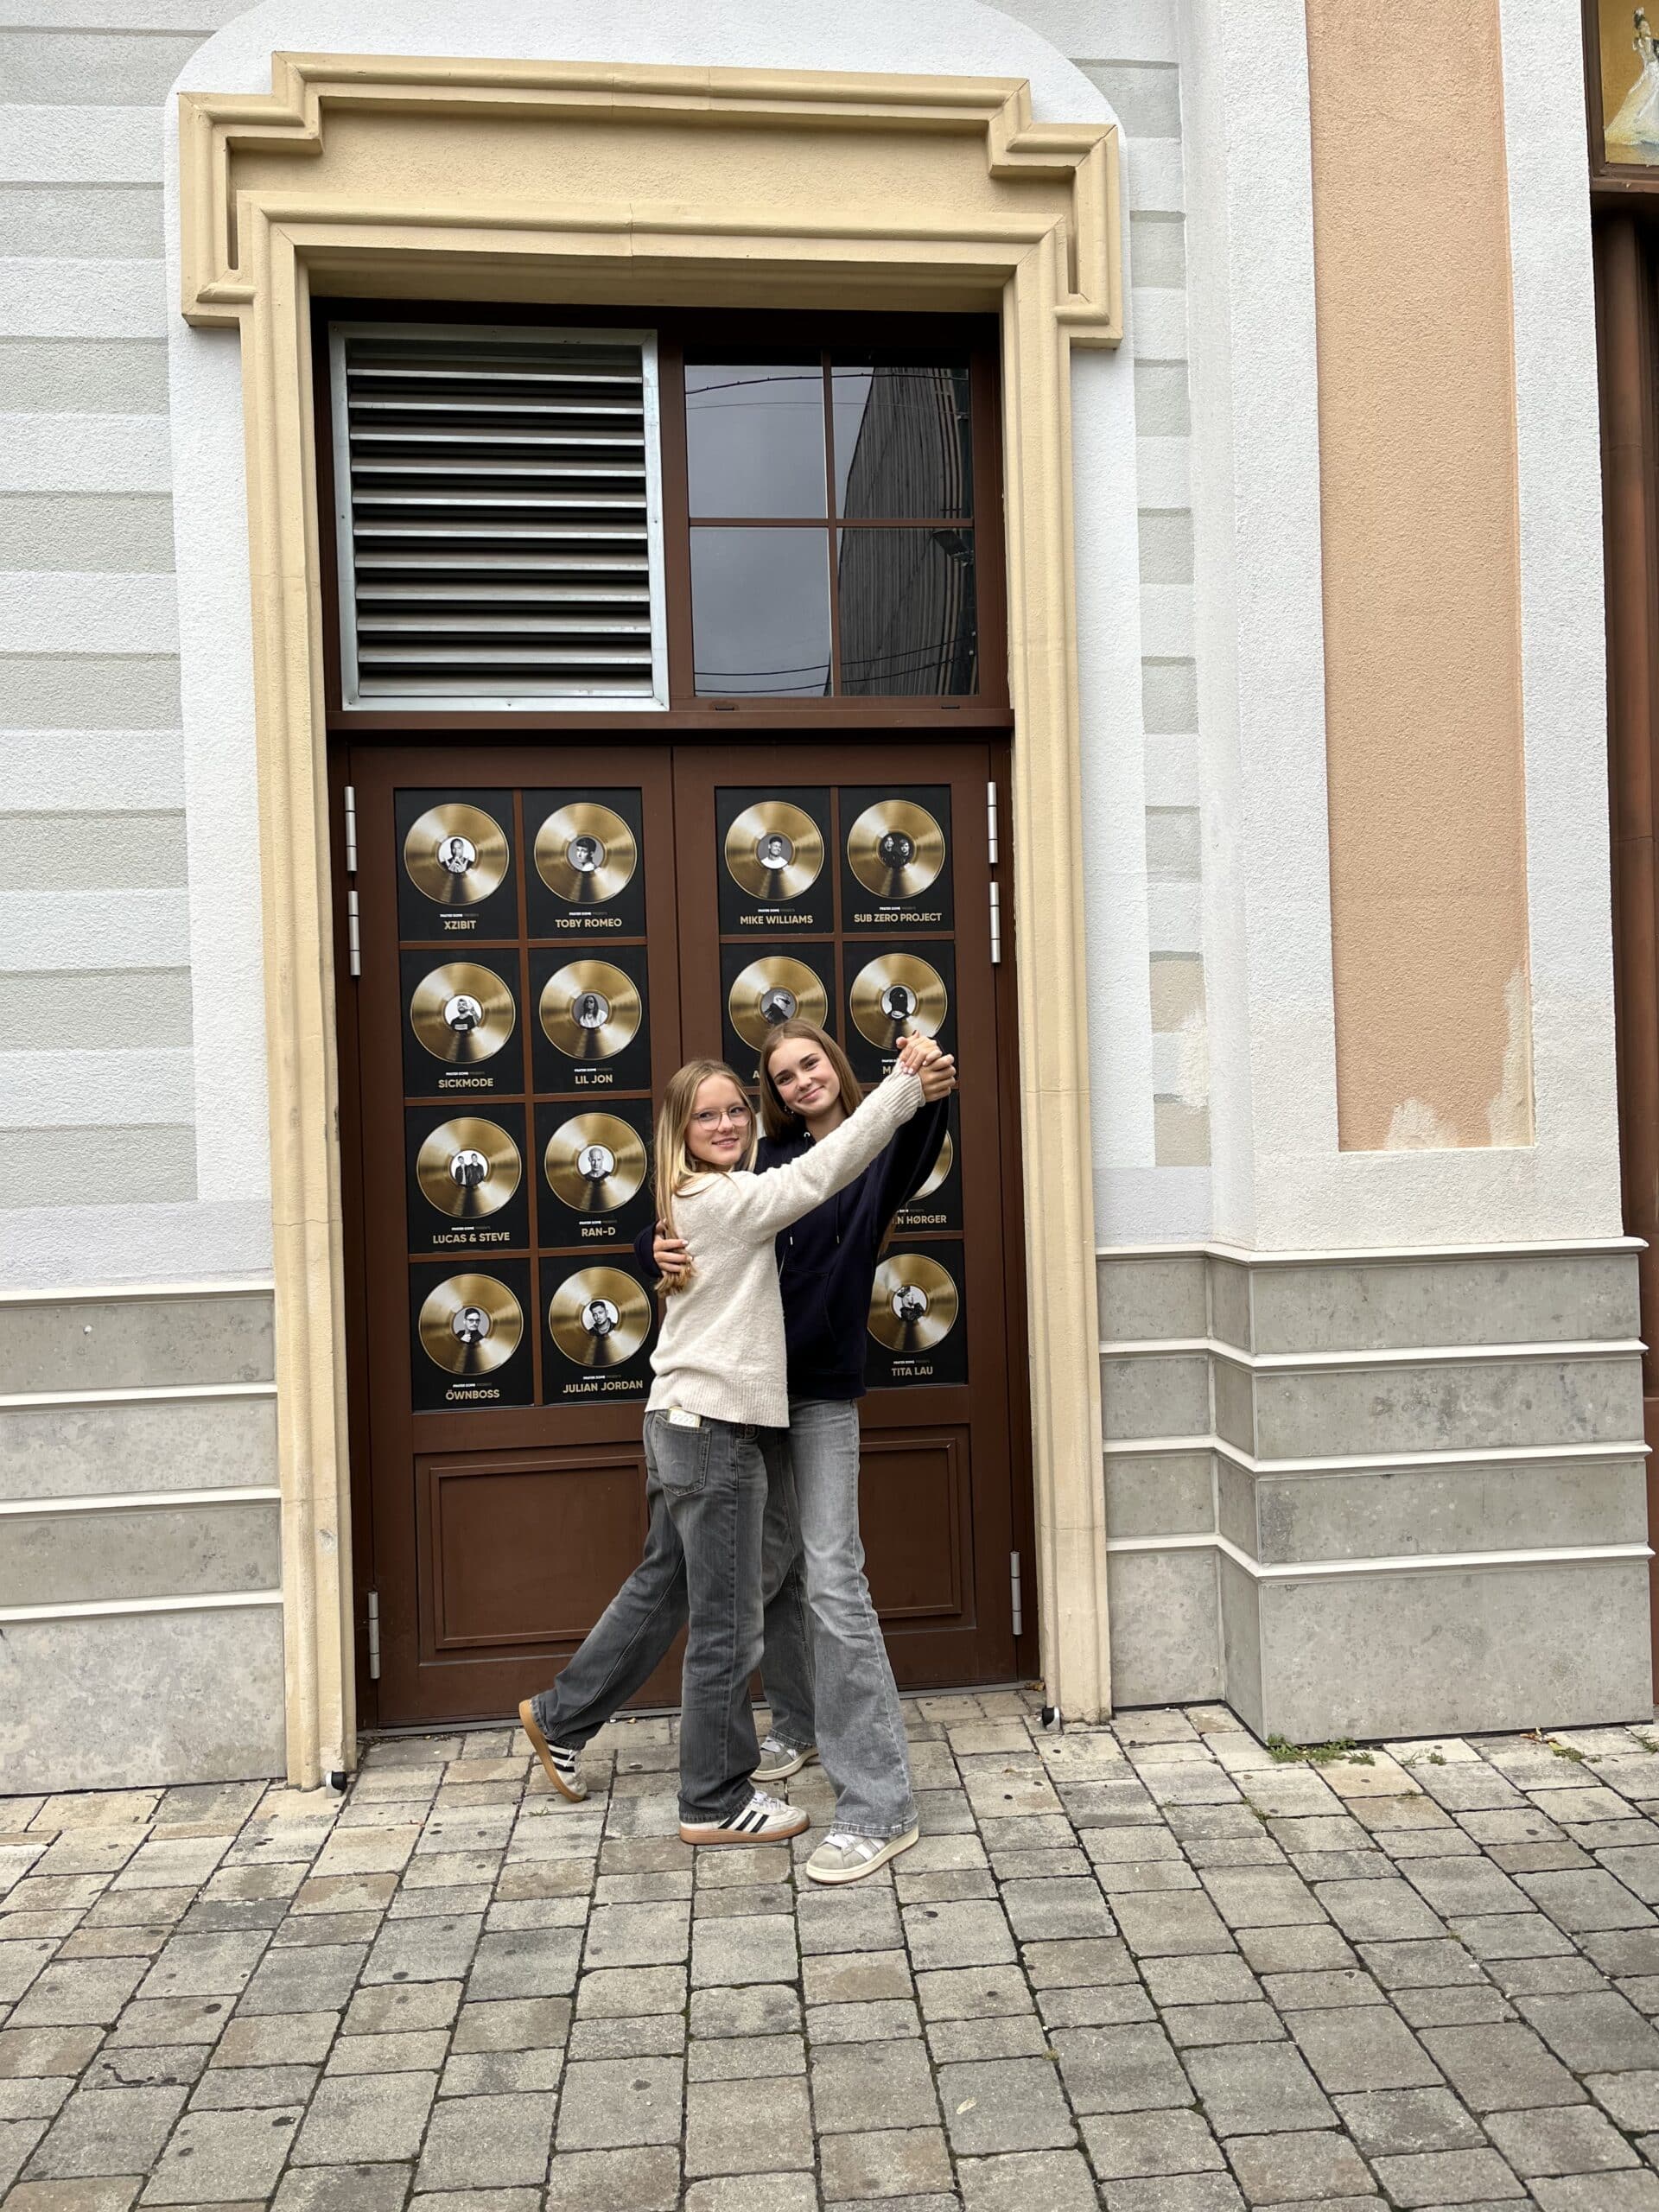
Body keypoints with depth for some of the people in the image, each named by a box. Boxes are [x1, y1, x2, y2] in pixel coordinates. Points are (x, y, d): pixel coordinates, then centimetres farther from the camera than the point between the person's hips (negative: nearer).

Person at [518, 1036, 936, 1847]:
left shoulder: (694, 1201, 12)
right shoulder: (727, 1199, -16)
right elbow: (825, 1167, -21)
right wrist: (907, 1078, -19)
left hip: (683, 1423, 10)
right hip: (715, 1427, -10)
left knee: (661, 1588, 24)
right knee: (726, 1625, 3)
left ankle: (560, 1717, 38)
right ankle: (717, 1802, 17)